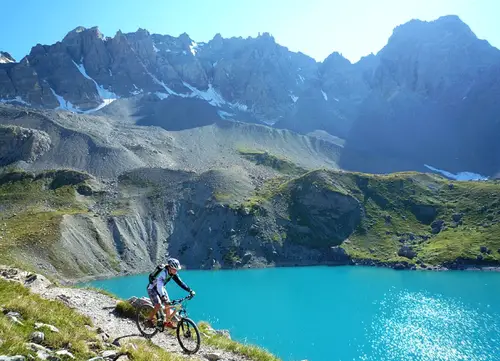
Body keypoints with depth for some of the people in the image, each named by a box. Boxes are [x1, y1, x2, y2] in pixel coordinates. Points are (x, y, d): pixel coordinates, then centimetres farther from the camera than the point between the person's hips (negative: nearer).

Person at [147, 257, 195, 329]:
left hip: (161, 288, 7)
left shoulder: (173, 274, -13)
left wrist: (190, 290, -18)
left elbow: (180, 282, -10)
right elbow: (159, 285, -48)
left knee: (168, 304, -3)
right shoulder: (163, 272, -36)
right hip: (152, 288, -7)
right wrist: (163, 296, -62)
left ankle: (168, 322, 11)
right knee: (158, 305, -20)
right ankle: (150, 320, -1)